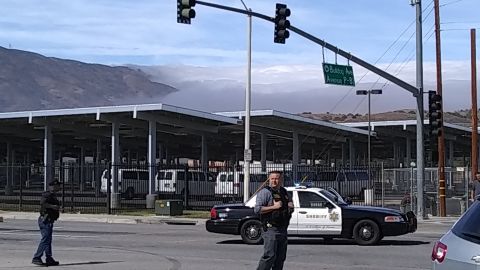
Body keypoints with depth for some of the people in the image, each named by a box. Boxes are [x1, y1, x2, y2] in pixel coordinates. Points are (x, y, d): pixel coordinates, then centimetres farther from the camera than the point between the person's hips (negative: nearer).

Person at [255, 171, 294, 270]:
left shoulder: (284, 191, 16)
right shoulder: (265, 192, -7)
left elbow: (290, 208, 30)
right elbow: (257, 209, -17)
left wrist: (291, 206, 6)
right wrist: (274, 207, -21)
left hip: (283, 230, 7)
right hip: (271, 229, -7)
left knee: (281, 257, 10)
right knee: (270, 256, -13)